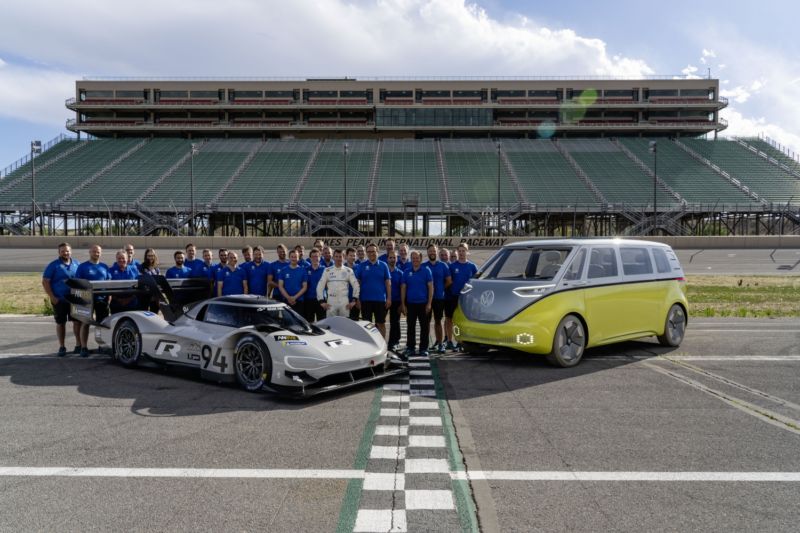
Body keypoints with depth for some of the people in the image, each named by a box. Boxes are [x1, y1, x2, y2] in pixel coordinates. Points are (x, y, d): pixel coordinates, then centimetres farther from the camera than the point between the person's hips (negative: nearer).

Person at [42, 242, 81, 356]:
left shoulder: (76, 264, 7)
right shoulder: (53, 265, -2)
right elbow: (45, 282, -4)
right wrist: (52, 297, -11)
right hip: (59, 300, -2)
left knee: (78, 321, 3)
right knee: (61, 323, 6)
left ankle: (79, 344, 15)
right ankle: (61, 347, 16)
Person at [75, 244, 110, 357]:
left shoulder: (104, 267, 11)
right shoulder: (82, 266, 0)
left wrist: (109, 298, 3)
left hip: (102, 299, 3)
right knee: (85, 323, 1)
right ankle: (84, 347, 4)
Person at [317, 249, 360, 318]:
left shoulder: (348, 270, 5)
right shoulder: (327, 271, 5)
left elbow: (356, 285, 4)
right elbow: (320, 286, 4)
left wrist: (353, 300, -2)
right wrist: (322, 301, -2)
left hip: (345, 303, 0)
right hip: (331, 303, 0)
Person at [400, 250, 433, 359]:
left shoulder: (426, 271, 1)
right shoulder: (406, 272, 7)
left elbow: (430, 287, -3)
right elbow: (403, 288, 8)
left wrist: (429, 303, -9)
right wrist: (403, 304, 2)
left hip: (423, 303, -2)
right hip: (410, 304, 2)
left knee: (424, 327, 3)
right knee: (410, 327, 6)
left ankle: (423, 349, 11)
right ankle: (410, 348, 14)